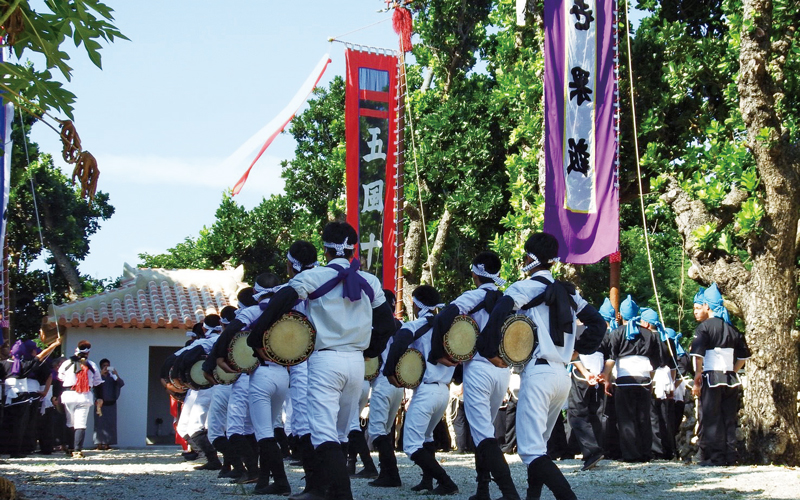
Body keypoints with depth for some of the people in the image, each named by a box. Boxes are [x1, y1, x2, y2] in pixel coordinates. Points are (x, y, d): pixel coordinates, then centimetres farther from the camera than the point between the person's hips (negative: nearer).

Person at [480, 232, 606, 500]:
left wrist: (490, 352, -8)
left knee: (531, 450, -12)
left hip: (538, 374, -8)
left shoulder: (525, 288, -4)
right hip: (562, 375, 8)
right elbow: (598, 323, 19)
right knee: (538, 444, 20)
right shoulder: (568, 292, 16)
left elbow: (498, 314, -19)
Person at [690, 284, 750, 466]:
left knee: (710, 419, -1)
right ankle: (730, 456, 12)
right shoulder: (731, 328, 13)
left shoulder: (703, 327, -7)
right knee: (729, 419, 10)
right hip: (730, 379, 6)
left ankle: (715, 456, -3)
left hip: (711, 378, -6)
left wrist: (697, 381, -13)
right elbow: (743, 356, 15)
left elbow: (698, 356, -15)